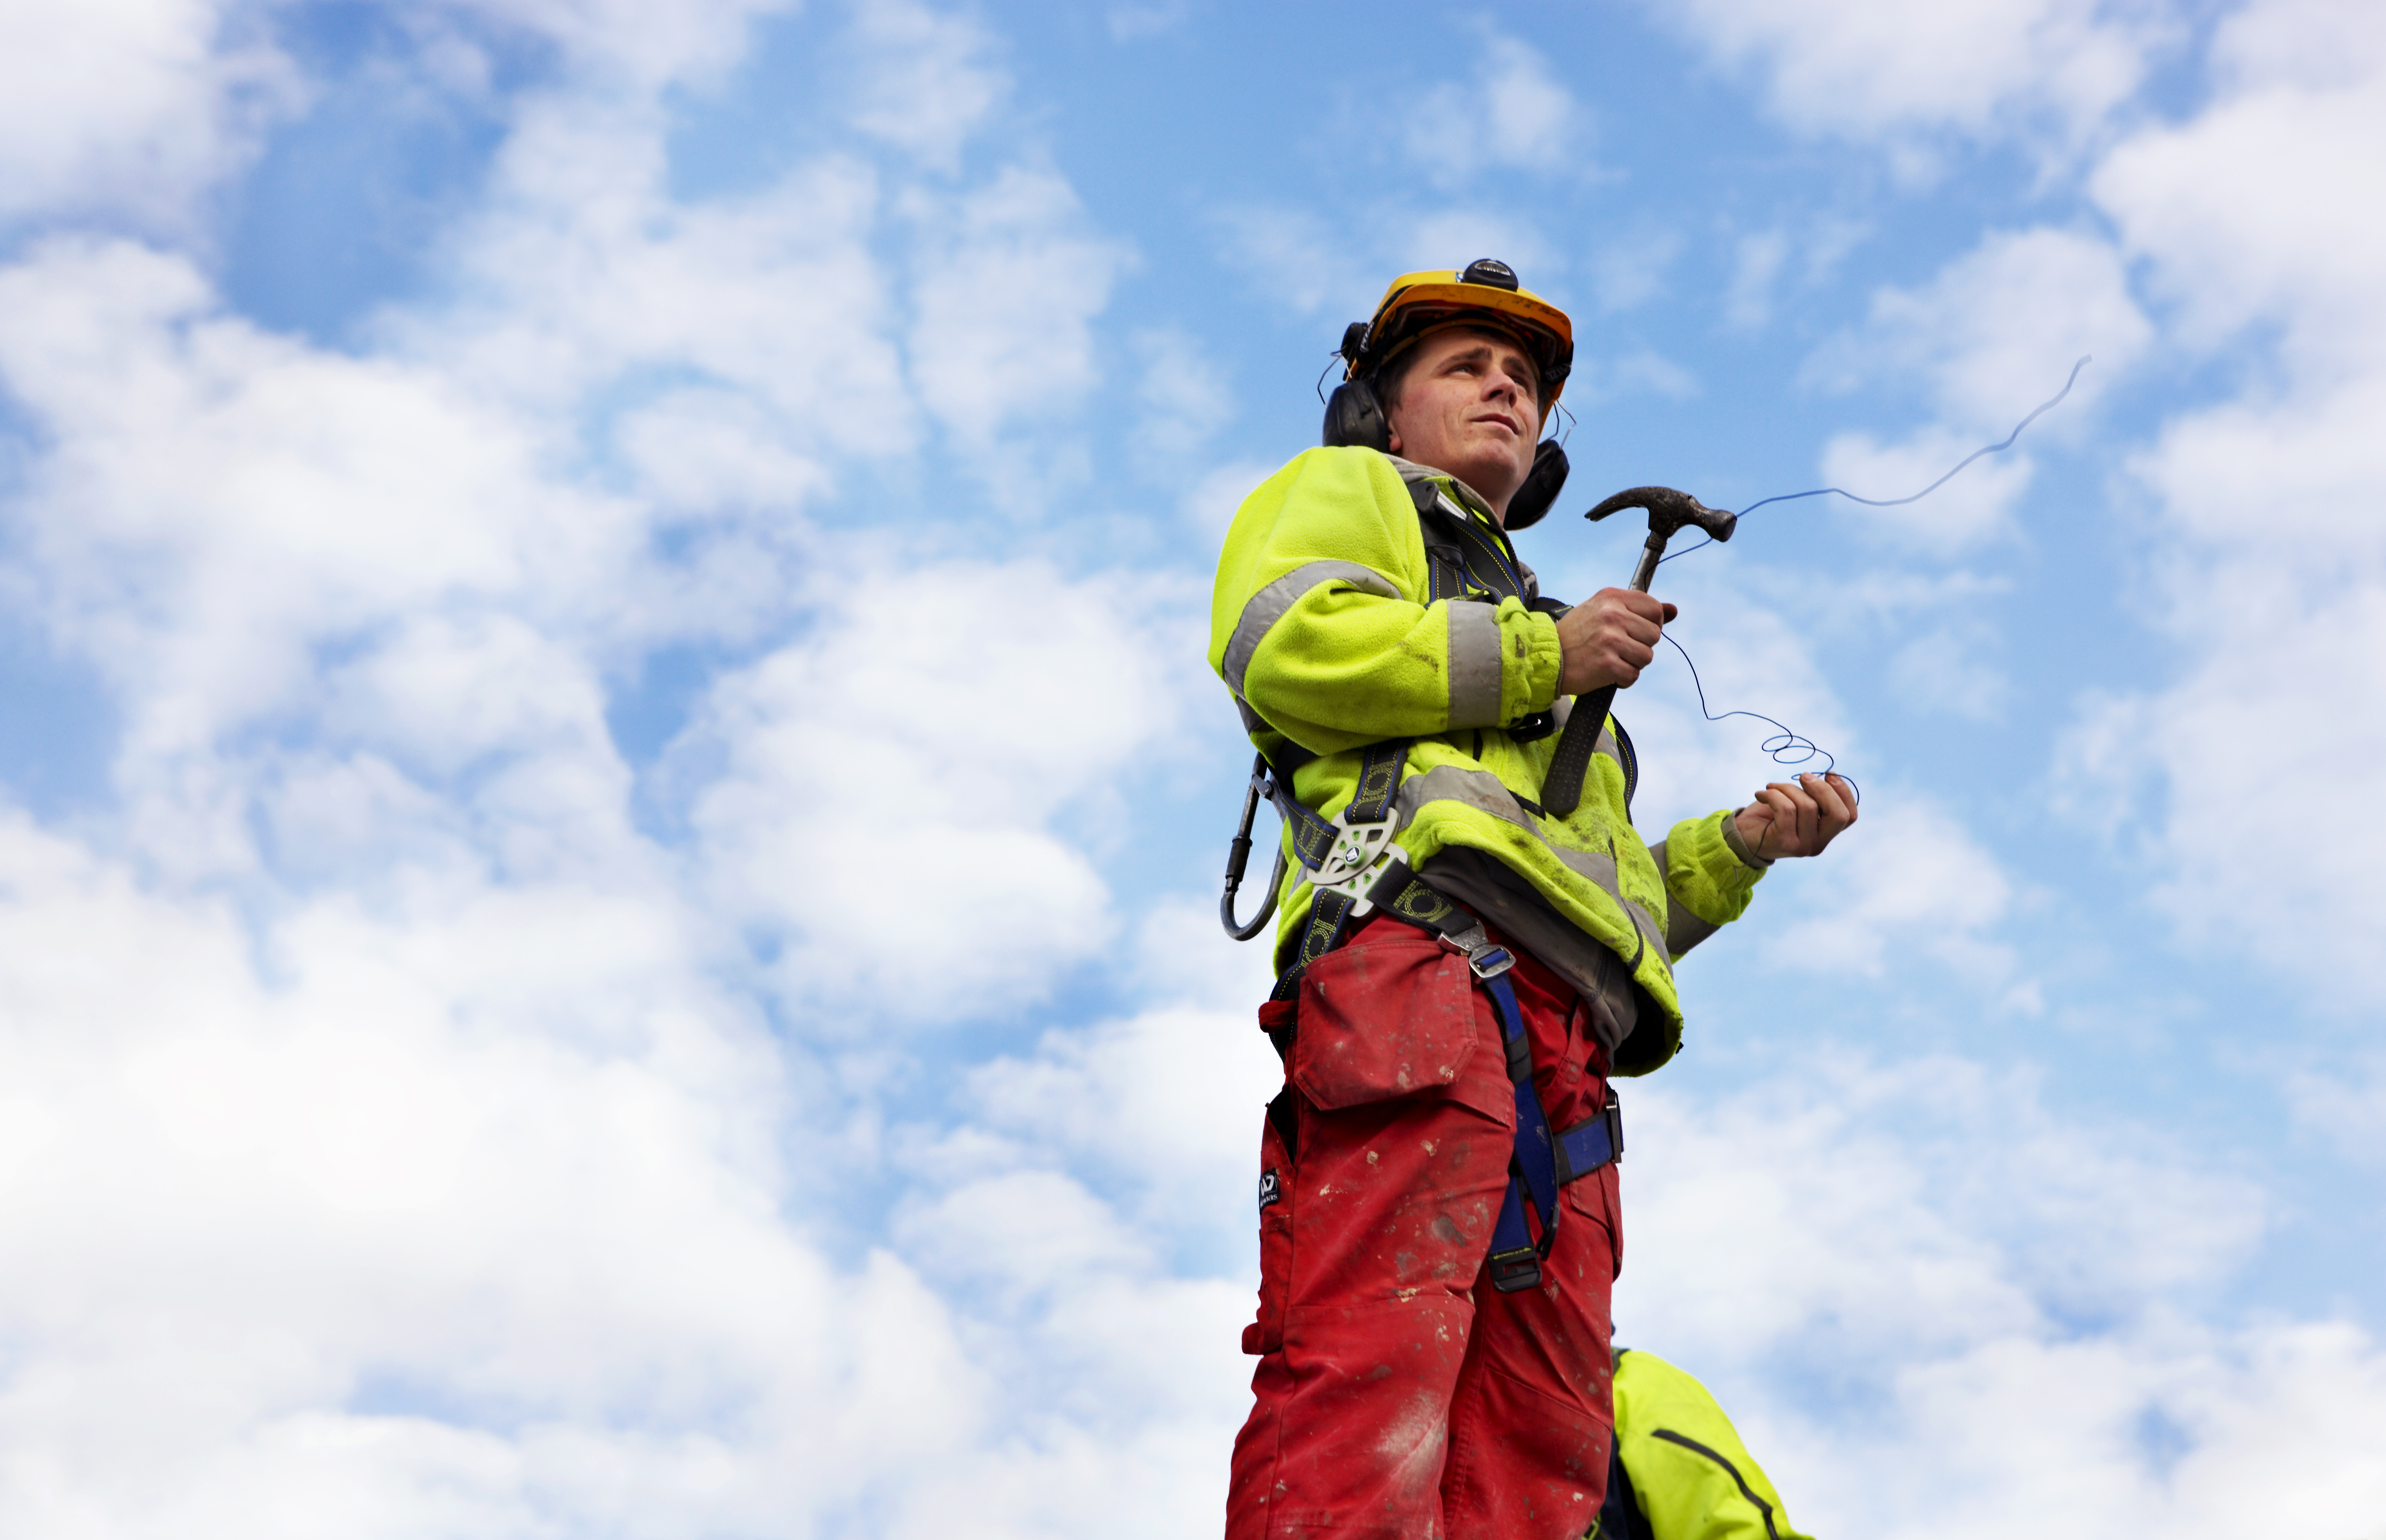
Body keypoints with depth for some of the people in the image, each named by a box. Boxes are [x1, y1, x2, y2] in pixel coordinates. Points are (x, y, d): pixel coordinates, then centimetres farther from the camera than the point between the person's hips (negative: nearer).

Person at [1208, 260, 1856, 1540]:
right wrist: (1539, 652, 2)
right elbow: (1283, 643, -2)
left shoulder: (1525, 617, 45)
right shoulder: (1347, 491, 24)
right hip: (1420, 955, -7)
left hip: (1561, 1056, 8)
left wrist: (1739, 847, 22)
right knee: (1371, 1380, -26)